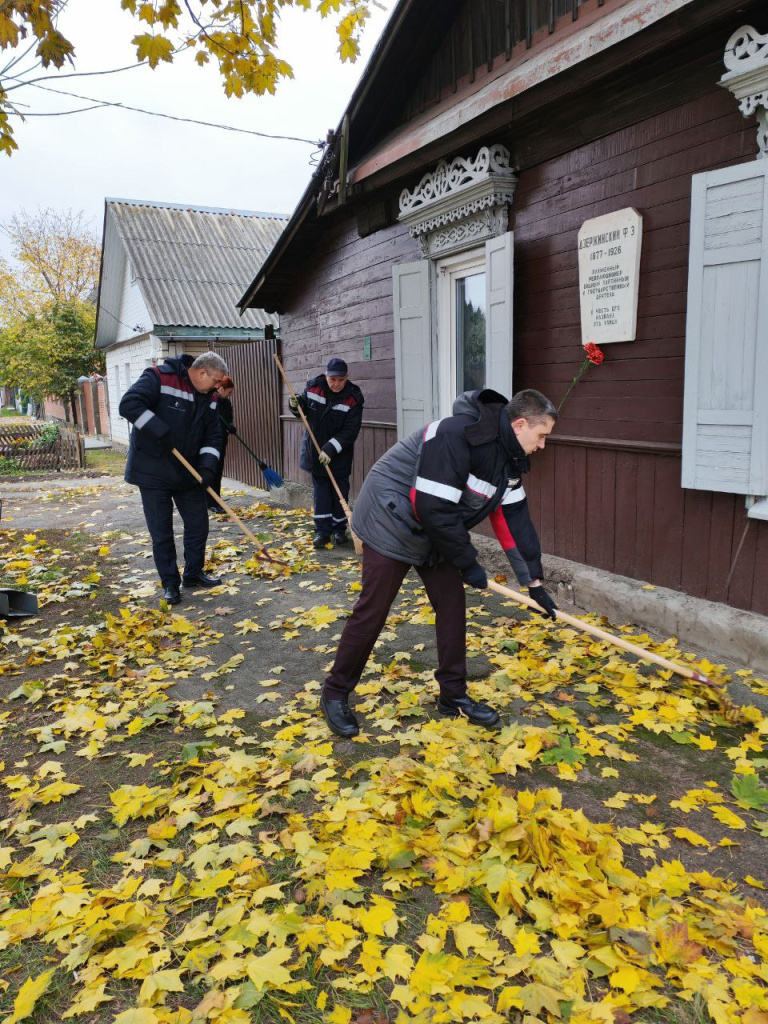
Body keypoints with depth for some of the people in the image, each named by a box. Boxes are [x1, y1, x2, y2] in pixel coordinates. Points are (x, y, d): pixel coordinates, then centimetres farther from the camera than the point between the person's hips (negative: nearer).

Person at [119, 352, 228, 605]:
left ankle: (193, 573, 28)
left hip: (188, 473, 6)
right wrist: (161, 432, -29)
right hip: (153, 472, -6)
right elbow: (129, 404, -25)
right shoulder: (159, 378, -15)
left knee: (198, 523, 10)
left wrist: (208, 466, -11)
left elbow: (212, 437, 6)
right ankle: (170, 583, 15)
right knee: (161, 531, 2)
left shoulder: (209, 398, 4)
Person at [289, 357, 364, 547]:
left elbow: (350, 431, -19)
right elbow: (303, 411, 10)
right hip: (315, 450, 2)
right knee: (320, 490, 6)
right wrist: (295, 406, -14)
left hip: (340, 455, -2)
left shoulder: (353, 398, -16)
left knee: (340, 491, 6)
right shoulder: (313, 387, -7)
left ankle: (339, 529, 20)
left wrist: (331, 450, -26)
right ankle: (322, 530, 11)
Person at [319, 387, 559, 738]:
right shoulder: (458, 435, -30)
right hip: (392, 522, -9)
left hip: (435, 532, 9)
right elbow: (432, 508, -30)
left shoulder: (508, 457, 0)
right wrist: (468, 563, -18)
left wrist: (534, 583, 5)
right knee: (371, 612, -2)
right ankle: (335, 694, 16)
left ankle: (453, 695, 21)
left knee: (452, 605, 7)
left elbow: (514, 519, 5)